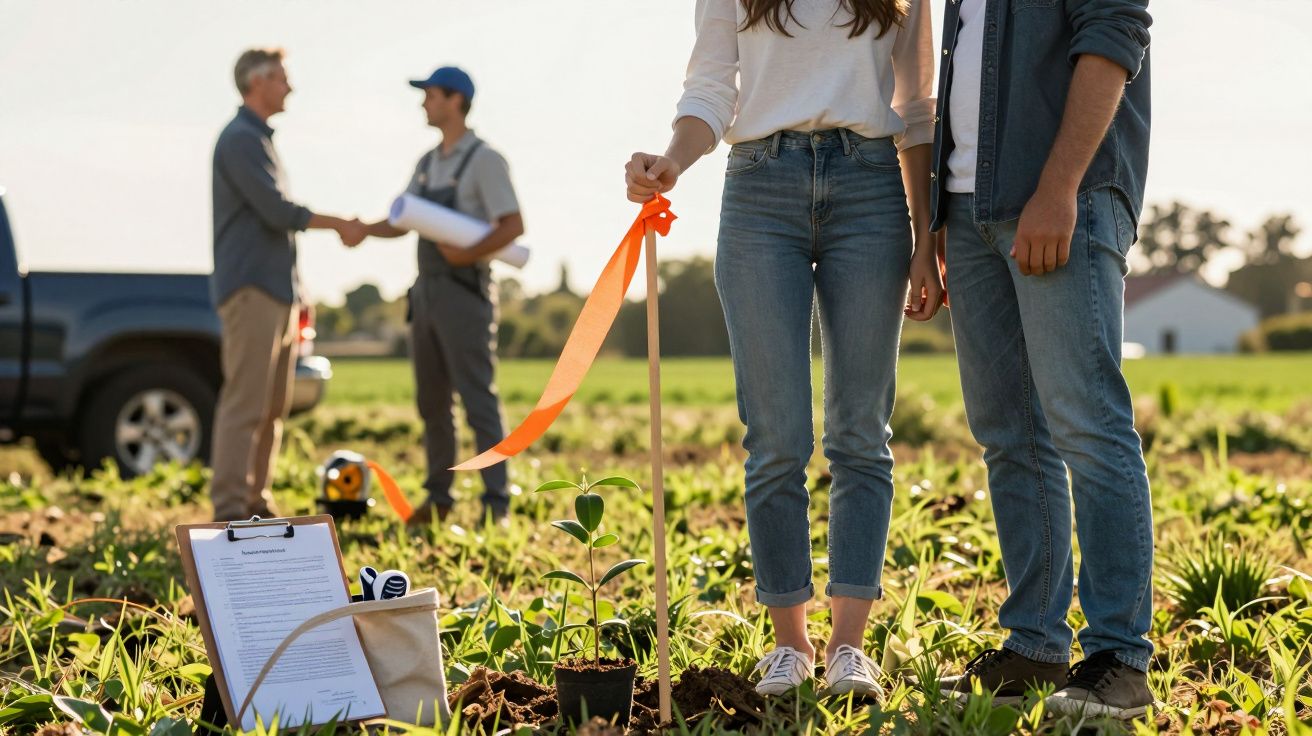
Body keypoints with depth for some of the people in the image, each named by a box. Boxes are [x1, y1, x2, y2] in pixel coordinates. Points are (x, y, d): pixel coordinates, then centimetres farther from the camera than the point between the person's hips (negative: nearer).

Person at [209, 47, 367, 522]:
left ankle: (256, 502, 13)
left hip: (276, 291, 10)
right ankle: (230, 510, -11)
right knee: (245, 403, -11)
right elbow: (276, 211, -18)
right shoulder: (239, 139, -11)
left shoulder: (259, 140, 20)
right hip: (251, 288, -10)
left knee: (273, 406, 9)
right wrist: (338, 225, -7)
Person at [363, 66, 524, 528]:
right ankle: (439, 497, 17)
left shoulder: (485, 160, -8)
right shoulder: (428, 163, 16)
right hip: (427, 292, 8)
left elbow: (514, 227, -15)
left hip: (464, 293, -8)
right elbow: (400, 225, 14)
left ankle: (496, 503, -6)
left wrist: (469, 255, -27)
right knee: (432, 401, 9)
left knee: (477, 400, -9)